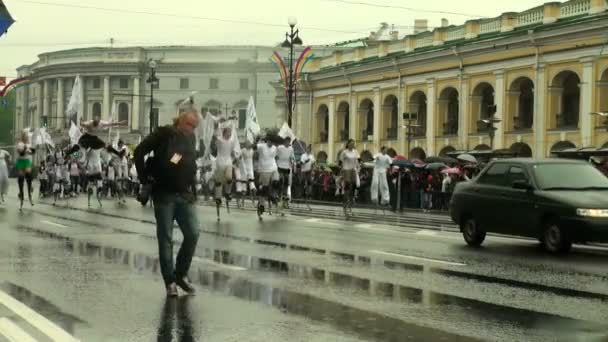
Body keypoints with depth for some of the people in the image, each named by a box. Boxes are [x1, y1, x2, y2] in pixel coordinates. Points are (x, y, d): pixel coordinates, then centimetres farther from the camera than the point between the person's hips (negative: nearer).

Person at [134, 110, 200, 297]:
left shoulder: (190, 138, 10)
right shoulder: (164, 134, -8)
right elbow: (139, 152, -9)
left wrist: (193, 187, 12)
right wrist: (145, 178, -9)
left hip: (185, 195, 5)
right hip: (164, 195, -5)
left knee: (193, 234, -1)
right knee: (166, 239, 1)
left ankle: (181, 274, 16)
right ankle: (170, 282, 9)